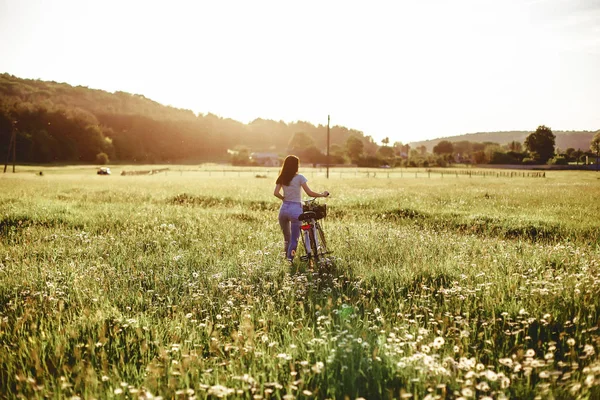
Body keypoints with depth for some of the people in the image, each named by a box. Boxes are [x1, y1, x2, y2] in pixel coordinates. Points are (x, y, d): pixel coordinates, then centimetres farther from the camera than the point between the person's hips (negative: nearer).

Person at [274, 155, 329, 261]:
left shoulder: (281, 178, 6)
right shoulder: (299, 177, -6)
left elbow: (276, 193, -4)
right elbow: (309, 193, -9)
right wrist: (322, 194, 4)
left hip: (283, 209, 5)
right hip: (295, 209, -5)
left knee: (287, 238, 20)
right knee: (294, 239, 3)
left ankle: (287, 258, 28)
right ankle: (290, 260, 0)